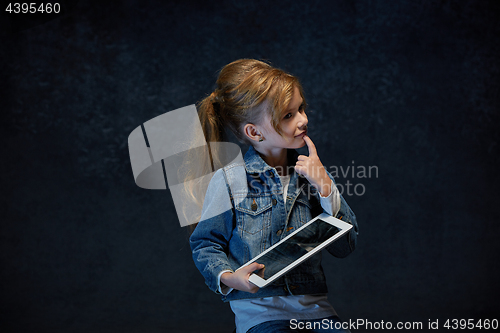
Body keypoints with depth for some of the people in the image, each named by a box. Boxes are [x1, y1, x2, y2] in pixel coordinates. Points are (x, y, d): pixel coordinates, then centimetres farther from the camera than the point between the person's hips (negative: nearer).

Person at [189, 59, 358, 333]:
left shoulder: (312, 173, 9)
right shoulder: (229, 180, -3)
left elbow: (345, 247, 6)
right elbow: (204, 244, 3)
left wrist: (325, 187, -5)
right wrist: (228, 278, -17)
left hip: (315, 307, 4)